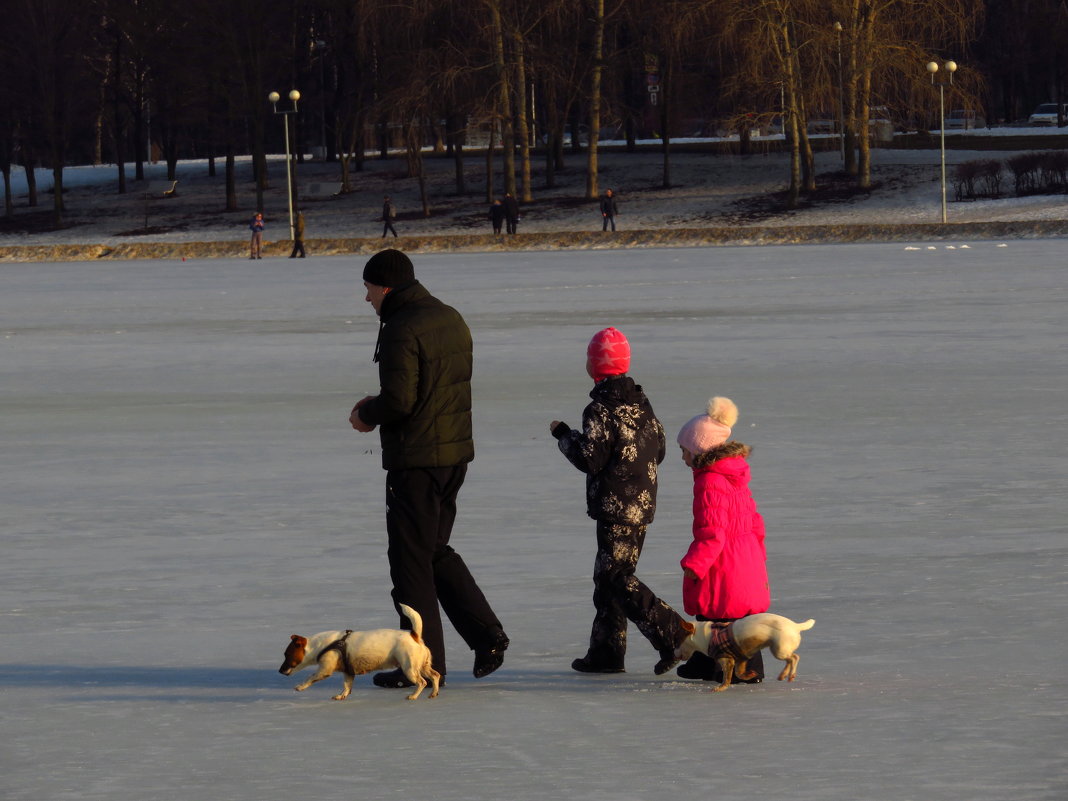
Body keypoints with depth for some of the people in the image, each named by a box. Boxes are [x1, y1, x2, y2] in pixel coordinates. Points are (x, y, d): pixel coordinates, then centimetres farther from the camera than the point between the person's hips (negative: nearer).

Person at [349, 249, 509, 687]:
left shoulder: (401, 330, -17)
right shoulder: (450, 319, 11)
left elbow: (399, 400, -24)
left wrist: (366, 414, -3)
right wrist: (379, 406, 15)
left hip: (415, 459, -9)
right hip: (455, 451, 9)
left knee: (410, 557, 0)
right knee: (435, 550, 20)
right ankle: (487, 636, 10)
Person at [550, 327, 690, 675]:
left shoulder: (601, 410, -15)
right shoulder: (641, 403, 10)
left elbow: (589, 459, -17)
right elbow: (659, 449, 15)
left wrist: (564, 435, -3)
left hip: (615, 507, -9)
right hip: (643, 504, 9)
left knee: (616, 579, -7)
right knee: (608, 577, 15)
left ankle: (673, 635, -16)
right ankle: (606, 652, 17)